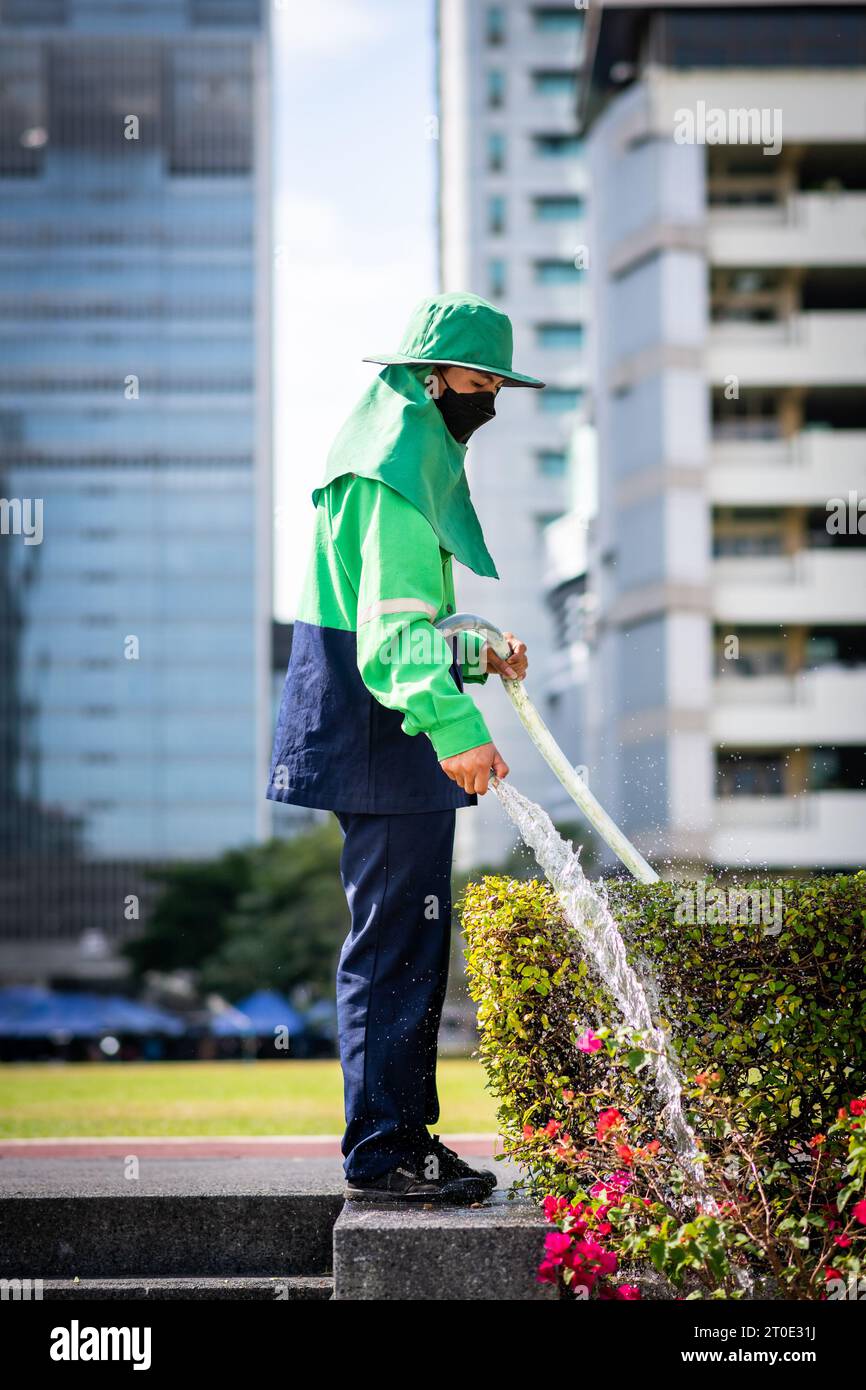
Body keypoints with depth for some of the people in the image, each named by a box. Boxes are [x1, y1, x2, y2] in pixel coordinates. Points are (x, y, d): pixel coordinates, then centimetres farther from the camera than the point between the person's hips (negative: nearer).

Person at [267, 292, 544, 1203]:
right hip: (384, 748, -11)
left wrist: (477, 652, 16)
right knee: (391, 945, -8)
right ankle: (379, 1153, -3)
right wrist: (456, 725, -37)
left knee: (412, 945, 14)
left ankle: (408, 1138, 22)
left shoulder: (418, 453, 20)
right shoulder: (397, 468, -14)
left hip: (398, 744, 11)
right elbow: (392, 630, -26)